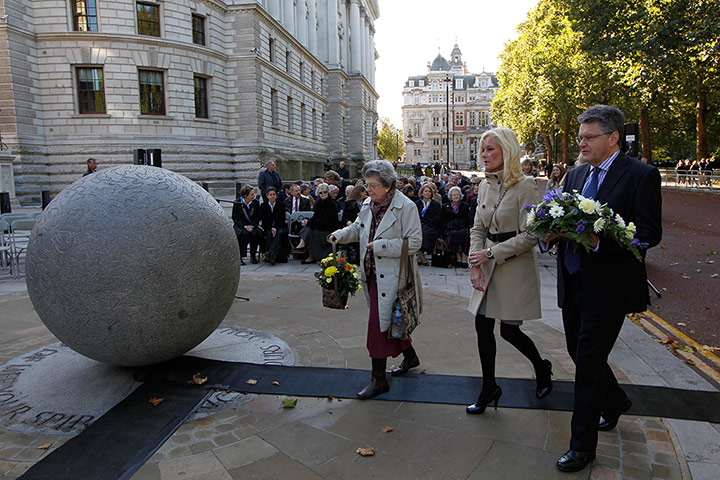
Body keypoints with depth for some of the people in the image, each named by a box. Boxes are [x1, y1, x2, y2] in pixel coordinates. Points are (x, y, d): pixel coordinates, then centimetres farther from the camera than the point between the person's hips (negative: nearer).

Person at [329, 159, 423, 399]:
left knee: (379, 324, -7)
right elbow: (358, 228, 23)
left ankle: (379, 380, 6)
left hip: (391, 276, -7)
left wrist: (382, 246, -22)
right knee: (390, 320, 19)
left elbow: (414, 241, -16)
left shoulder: (406, 207, -13)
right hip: (373, 274, 8)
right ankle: (410, 356, 41)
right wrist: (340, 235, 3)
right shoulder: (369, 204, 10)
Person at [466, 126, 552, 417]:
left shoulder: (524, 186, -14)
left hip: (516, 266, -6)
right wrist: (475, 264, -2)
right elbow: (478, 229, 9)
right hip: (489, 267, 6)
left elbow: (530, 236, -16)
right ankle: (489, 389, 24)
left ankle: (542, 369, 35)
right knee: (482, 326, 7)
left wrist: (491, 253, -17)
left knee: (509, 330, 3)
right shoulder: (485, 185, 7)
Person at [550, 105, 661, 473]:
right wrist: (555, 230, -8)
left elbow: (649, 233, -14)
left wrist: (599, 241, -27)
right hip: (573, 283, 7)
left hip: (608, 287, -7)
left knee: (588, 363, -1)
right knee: (580, 355, 18)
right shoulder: (575, 175, 12)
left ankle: (583, 445, 16)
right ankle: (615, 402, 47)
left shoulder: (641, 176, -8)